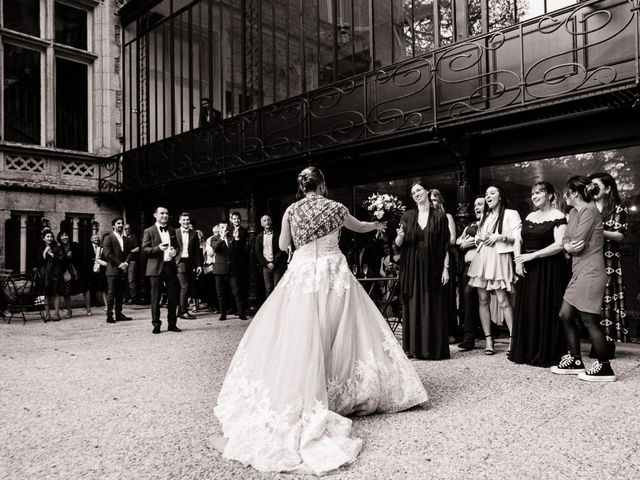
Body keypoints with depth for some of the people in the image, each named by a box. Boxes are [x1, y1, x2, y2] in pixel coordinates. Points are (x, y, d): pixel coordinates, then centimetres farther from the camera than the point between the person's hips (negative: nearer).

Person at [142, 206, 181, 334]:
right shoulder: (149, 231, 1)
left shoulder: (172, 231, 16)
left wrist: (175, 251, -1)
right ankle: (156, 325, 12)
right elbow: (144, 250, -5)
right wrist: (158, 248, -21)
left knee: (173, 297, 4)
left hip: (170, 266, 4)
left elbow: (177, 246, 22)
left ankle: (172, 324, 14)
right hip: (156, 268, -4)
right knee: (155, 298, 2)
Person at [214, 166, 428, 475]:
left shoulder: (291, 211, 3)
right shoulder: (335, 208, 3)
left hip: (302, 274, 0)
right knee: (340, 334, 9)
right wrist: (377, 224, 43)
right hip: (334, 274, 0)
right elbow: (360, 227, 22)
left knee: (301, 338, 3)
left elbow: (283, 245, 13)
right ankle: (341, 393, 16)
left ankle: (300, 398, 4)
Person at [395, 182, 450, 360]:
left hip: (433, 268, -1)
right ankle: (415, 348, 11)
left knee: (434, 309, 2)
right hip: (412, 269, 2)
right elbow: (398, 244, 5)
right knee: (414, 307, 4)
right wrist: (400, 236, -17)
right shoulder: (407, 216, 7)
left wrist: (445, 268, -6)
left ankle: (434, 348, 11)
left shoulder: (439, 216, 2)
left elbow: (445, 245, 1)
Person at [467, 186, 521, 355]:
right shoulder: (484, 217, 23)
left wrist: (500, 236, -17)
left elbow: (518, 237, -5)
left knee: (503, 301, -12)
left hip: (499, 258, -6)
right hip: (481, 258, 6)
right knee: (483, 300, 1)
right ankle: (488, 339, 6)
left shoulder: (511, 214, 4)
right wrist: (480, 238, 2)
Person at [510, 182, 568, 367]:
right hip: (528, 270, 6)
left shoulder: (558, 217, -5)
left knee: (546, 312, -2)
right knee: (527, 311, 6)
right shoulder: (529, 217, 15)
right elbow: (521, 242, 15)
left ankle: (547, 355, 8)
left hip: (549, 270, -6)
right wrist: (519, 261, -2)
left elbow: (559, 245, -15)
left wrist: (532, 255, -17)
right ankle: (527, 352, 14)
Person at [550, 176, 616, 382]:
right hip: (578, 272, 9)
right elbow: (566, 239, 10)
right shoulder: (573, 213, 15)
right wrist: (568, 246, -12)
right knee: (565, 316, 10)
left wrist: (571, 247, 4)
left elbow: (578, 242, -17)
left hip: (590, 273, -9)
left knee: (590, 321, -3)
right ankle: (576, 361, 21)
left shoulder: (590, 210, -13)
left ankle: (605, 368, 9)